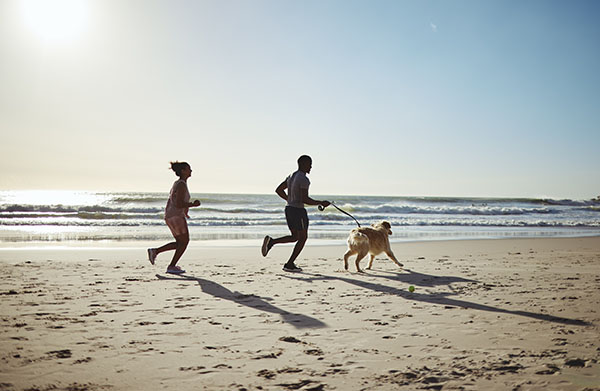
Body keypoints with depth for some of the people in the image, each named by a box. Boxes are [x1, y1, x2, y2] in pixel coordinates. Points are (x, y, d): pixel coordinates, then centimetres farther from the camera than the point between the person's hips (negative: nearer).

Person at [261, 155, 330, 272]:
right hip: (298, 211, -9)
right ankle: (289, 264, 7)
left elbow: (278, 190, 15)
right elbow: (305, 200, -22)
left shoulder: (291, 176, 11)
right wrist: (321, 203, -12)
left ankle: (271, 241, -3)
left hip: (289, 209, 9)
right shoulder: (304, 180, -16)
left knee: (295, 237, 18)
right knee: (303, 237, 6)